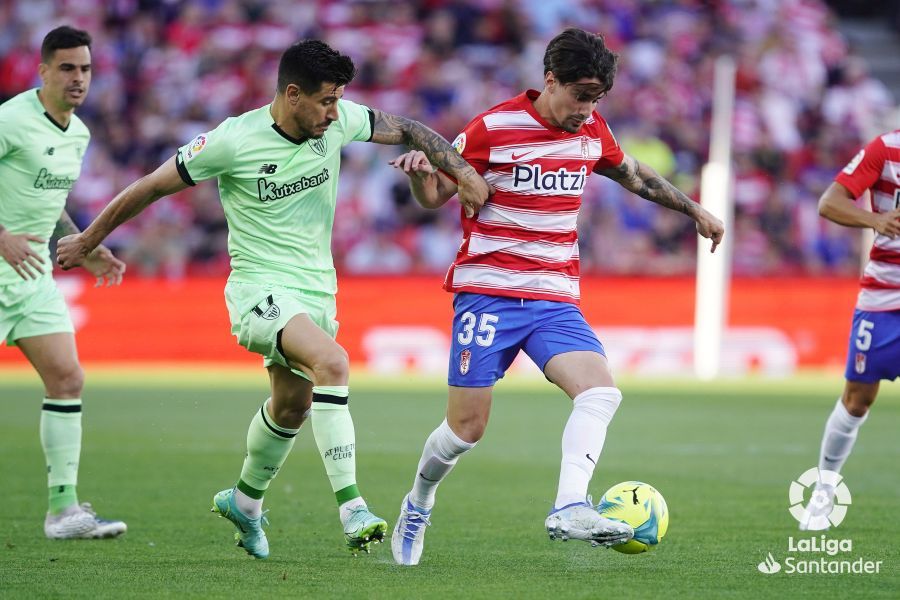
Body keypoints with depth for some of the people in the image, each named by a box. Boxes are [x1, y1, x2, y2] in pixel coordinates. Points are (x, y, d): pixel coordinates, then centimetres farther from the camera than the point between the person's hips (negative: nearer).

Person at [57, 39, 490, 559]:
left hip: (317, 290, 7)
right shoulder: (233, 141, -18)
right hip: (260, 288, -7)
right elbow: (152, 187, -7)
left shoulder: (338, 121, -5)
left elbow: (408, 130, 12)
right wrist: (87, 242, 2)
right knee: (333, 361, -30)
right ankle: (351, 507, -32)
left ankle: (246, 501, 46)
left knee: (292, 407, 19)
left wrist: (464, 173, 1)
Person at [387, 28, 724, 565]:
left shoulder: (592, 132, 7)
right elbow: (436, 196, 0)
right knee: (468, 427, -4)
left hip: (556, 299, 4)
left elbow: (633, 175, 28)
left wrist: (694, 209, 32)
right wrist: (421, 173, -22)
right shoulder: (494, 128, -8)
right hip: (488, 293, -4)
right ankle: (418, 507, 23)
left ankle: (570, 509, -33)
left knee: (601, 391, -22)